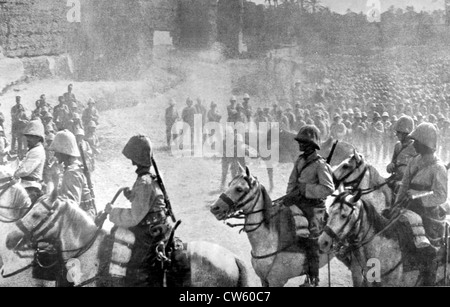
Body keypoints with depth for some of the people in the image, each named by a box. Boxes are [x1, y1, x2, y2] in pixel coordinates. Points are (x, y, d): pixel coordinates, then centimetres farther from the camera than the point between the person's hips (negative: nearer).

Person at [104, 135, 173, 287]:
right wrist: (132, 195, 11)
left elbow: (134, 217, -23)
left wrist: (112, 211, -11)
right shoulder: (153, 178, 6)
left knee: (135, 279, -1)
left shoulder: (144, 183, -24)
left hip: (148, 239, -10)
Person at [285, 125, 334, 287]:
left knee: (311, 244, -1)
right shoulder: (300, 161, 7)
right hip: (298, 203, 7)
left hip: (314, 208, -7)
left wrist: (306, 188, -22)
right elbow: (292, 183, 14)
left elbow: (329, 189, -22)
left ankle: (313, 279, 14)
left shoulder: (320, 165, -15)